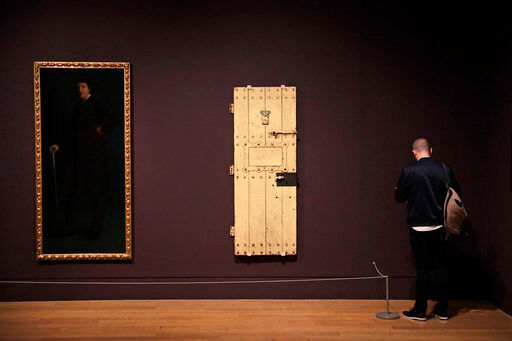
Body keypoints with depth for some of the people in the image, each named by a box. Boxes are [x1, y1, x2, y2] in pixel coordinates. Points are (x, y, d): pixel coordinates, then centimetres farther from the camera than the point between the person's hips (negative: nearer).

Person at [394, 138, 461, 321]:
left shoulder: (409, 171, -11)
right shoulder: (445, 169, -2)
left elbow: (399, 197, -4)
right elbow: (456, 193, 8)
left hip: (419, 227, -3)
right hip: (440, 226, 3)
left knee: (422, 268, 4)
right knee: (440, 267, 11)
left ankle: (420, 311, 11)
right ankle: (442, 310, 20)